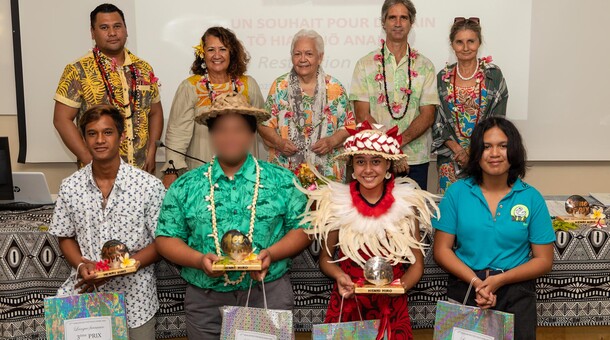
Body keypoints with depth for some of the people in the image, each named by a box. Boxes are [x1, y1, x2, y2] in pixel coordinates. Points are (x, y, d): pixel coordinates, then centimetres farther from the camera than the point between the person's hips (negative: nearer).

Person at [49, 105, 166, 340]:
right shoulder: (70, 187, 1)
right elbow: (65, 238, 11)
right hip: (84, 290, 2)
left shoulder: (150, 186, -9)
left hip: (133, 294, -2)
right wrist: (81, 266, -10)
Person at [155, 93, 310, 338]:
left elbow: (303, 228, 0)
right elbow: (167, 238, 3)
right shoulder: (185, 186, 3)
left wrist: (271, 254, -16)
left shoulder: (282, 181, 1)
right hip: (205, 298, 1)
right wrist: (199, 260, -14)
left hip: (269, 293, -1)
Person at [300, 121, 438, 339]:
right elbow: (326, 258, 7)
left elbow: (416, 264, 3)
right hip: (347, 304, 0)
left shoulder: (406, 203, -2)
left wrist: (400, 286, -14)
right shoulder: (336, 202, -3)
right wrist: (339, 276, -12)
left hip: (391, 307, 0)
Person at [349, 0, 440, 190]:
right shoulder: (365, 65, 2)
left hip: (416, 160, 1)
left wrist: (399, 142, -17)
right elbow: (362, 116, -5)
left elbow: (428, 115, -1)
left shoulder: (424, 66, 5)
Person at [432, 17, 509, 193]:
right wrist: (457, 150, -9)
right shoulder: (443, 78, 4)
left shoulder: (494, 75, -1)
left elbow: (497, 120, -4)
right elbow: (437, 121, 3)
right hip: (450, 157, 2)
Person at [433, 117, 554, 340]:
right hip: (465, 283, 0)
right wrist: (475, 281, -14)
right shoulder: (457, 192, 2)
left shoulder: (532, 198, 1)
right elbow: (442, 250, 1)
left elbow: (544, 260, 3)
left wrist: (500, 280, -12)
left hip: (516, 289, 1)